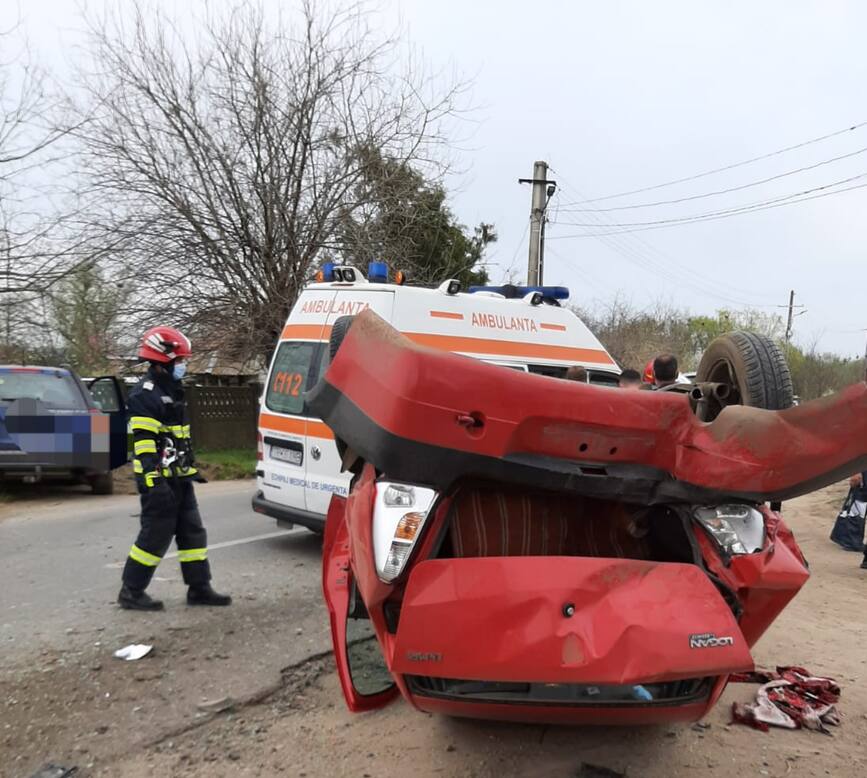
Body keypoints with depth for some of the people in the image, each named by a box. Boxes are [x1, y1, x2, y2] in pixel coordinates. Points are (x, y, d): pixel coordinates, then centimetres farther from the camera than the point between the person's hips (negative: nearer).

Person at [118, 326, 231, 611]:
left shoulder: (173, 391, 18)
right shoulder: (146, 394, -14)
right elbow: (143, 441, -21)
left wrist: (190, 468, 24)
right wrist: (153, 478, -26)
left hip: (179, 478, 10)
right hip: (159, 480, -10)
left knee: (192, 532, 10)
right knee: (156, 536, -3)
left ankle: (199, 588, 17)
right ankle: (131, 592, 10)